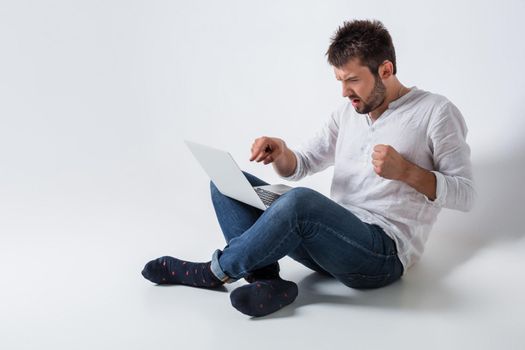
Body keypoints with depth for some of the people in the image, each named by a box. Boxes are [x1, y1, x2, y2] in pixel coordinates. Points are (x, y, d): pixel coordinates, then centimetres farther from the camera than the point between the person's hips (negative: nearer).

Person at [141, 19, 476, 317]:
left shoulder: (436, 112, -3)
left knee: (300, 200, -37)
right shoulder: (348, 112, 15)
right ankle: (266, 280, -21)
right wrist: (281, 153, -8)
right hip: (330, 235, 7)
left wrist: (407, 171, -19)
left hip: (383, 254, -7)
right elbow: (299, 166, 15)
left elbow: (465, 194, -4)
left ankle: (216, 271, -13)